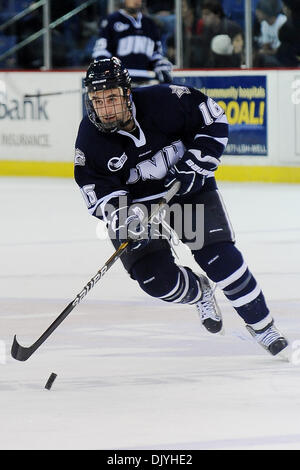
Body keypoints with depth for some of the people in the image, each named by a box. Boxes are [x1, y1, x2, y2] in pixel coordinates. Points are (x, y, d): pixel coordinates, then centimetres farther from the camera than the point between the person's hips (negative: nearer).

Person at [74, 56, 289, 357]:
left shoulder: (163, 101, -24)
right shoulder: (90, 138, -19)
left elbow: (213, 119, -11)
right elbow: (98, 188, -18)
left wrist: (195, 162, -19)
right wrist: (121, 214, -37)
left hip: (188, 187, -1)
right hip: (137, 203, 1)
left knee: (220, 258, -13)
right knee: (156, 278, -14)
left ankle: (261, 325, 6)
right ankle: (199, 293, 22)